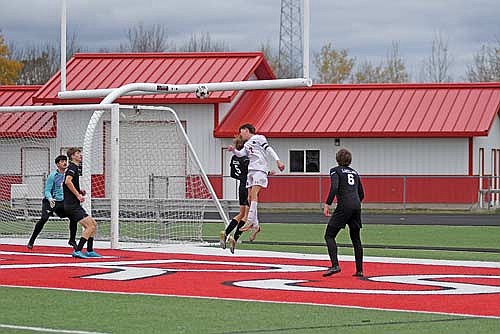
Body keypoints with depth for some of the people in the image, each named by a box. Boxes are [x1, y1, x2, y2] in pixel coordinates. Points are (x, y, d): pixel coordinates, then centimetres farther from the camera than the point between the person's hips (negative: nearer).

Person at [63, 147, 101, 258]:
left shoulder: (74, 168, 21)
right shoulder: (72, 167, -9)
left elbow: (69, 184, 30)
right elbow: (68, 181, -26)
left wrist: (79, 192, 15)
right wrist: (78, 195, -22)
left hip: (74, 205, 10)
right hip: (72, 205, -10)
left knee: (93, 224, 14)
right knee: (90, 226, -16)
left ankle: (90, 251, 18)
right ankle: (77, 251, -19)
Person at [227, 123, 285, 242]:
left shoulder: (258, 138, 6)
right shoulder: (246, 145, 26)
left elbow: (268, 149, -1)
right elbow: (241, 154, 13)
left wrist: (278, 160, -12)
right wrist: (233, 150, -7)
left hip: (260, 169, -8)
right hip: (251, 170, 8)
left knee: (254, 193, -21)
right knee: (251, 198, 1)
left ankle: (250, 221, -31)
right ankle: (255, 225, 4)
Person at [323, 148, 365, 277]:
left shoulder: (335, 171, 3)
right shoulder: (354, 172, 21)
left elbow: (334, 188, -14)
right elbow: (361, 194, 20)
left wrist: (327, 204, -13)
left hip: (344, 206, -6)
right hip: (357, 206, 6)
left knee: (329, 235, 0)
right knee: (356, 239, 13)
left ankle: (335, 265, -15)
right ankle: (359, 270, 11)